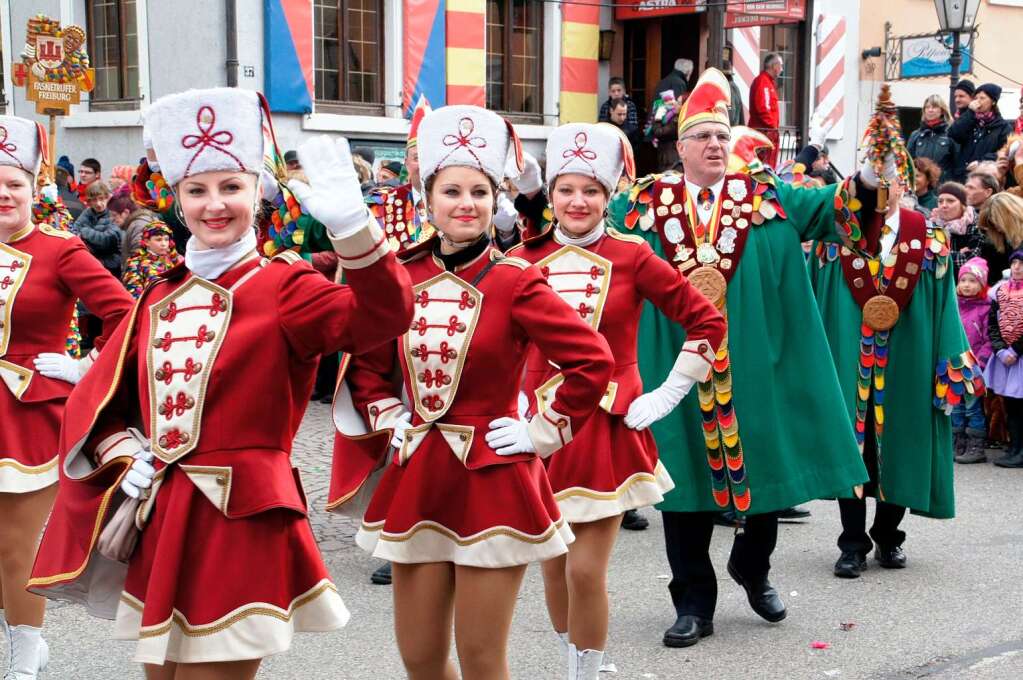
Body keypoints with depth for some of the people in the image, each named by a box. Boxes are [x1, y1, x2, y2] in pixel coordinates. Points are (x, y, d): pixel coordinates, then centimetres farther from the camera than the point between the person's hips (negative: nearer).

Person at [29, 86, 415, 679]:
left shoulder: (282, 287, -8)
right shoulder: (158, 299, 10)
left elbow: (383, 316, -26)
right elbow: (100, 397, 13)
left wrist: (352, 224, -39)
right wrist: (126, 461, -4)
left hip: (240, 525, -6)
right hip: (158, 523, 6)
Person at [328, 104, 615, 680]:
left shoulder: (514, 283, -10)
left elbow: (594, 361, -13)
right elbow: (367, 365, 18)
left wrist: (543, 434, -10)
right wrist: (390, 421, 6)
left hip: (492, 480, -5)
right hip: (416, 478, 5)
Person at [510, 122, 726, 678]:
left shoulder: (631, 256, -5)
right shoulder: (523, 259, 1)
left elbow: (708, 322, -1)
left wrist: (665, 398, -4)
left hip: (609, 427, -3)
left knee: (586, 570, -6)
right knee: (553, 566, 9)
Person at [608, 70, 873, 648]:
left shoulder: (764, 196, 4)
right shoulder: (646, 203, 4)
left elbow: (827, 207, -4)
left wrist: (865, 181, -22)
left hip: (753, 362, 1)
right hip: (678, 361, -1)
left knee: (766, 465, 9)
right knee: (686, 471, 5)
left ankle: (753, 568, 37)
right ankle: (694, 601, 17)